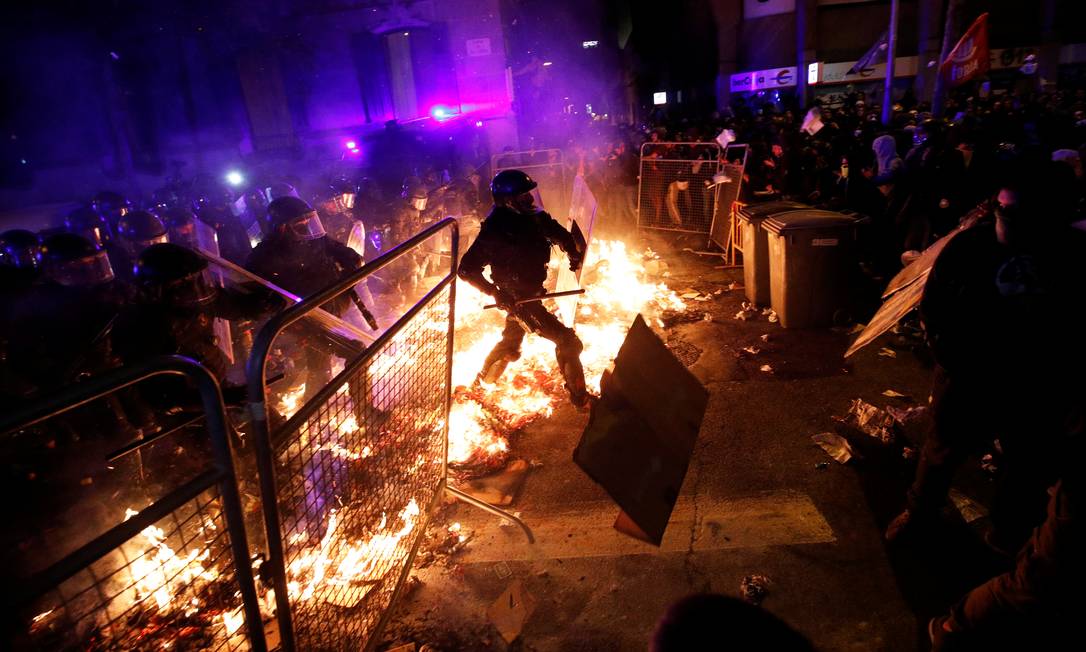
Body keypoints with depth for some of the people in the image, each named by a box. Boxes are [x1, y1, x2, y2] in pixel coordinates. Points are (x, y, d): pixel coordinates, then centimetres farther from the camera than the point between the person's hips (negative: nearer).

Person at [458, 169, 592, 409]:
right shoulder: (494, 231, -24)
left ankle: (485, 379, 49)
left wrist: (573, 252, -2)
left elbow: (558, 232, 13)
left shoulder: (533, 217, -5)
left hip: (532, 291, 8)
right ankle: (580, 397, 5)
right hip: (518, 298, -8)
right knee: (567, 340, -9)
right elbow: (467, 269, -21)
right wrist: (495, 292, -27)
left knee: (511, 341, 27)